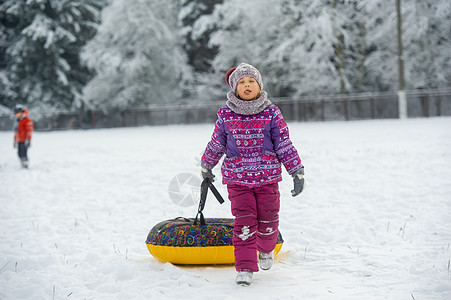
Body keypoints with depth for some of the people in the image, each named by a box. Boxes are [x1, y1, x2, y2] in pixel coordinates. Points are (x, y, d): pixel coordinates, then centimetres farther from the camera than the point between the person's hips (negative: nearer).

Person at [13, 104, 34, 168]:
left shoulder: (27, 120, -10)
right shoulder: (17, 120, 18)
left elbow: (29, 131, -14)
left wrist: (28, 140, -18)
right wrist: (15, 140, 24)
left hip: (24, 141, -9)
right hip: (19, 141, 9)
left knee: (23, 153, -13)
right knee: (20, 153, 8)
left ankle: (25, 166, -11)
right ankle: (23, 165, 15)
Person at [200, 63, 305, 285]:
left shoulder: (271, 113, -4)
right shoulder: (226, 115, -3)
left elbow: (285, 145, 0)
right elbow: (216, 144, 13)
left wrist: (297, 172, -2)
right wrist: (206, 166, 24)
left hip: (267, 178, 1)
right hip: (237, 179, -1)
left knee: (268, 221, 10)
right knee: (244, 223, -7)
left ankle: (266, 250, 42)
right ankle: (244, 269, 1)